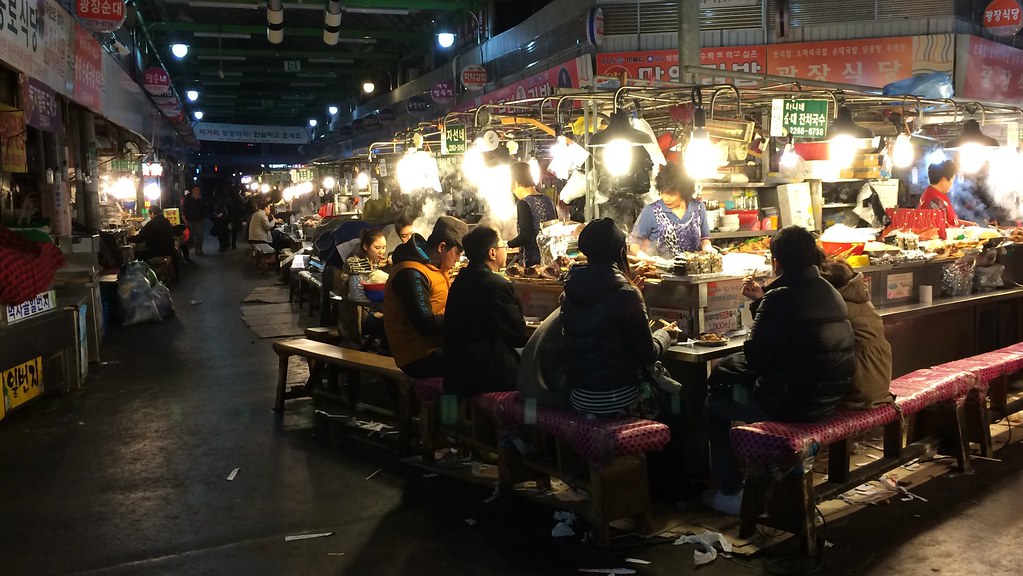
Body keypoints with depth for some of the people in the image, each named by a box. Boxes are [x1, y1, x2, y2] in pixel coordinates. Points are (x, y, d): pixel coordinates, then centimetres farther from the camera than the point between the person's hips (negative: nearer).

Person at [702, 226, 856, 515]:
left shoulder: (780, 298, -21)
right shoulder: (829, 292, 7)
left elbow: (754, 357, -15)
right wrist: (761, 301, 19)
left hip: (793, 403, -9)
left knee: (713, 404, 14)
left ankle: (730, 493, 20)